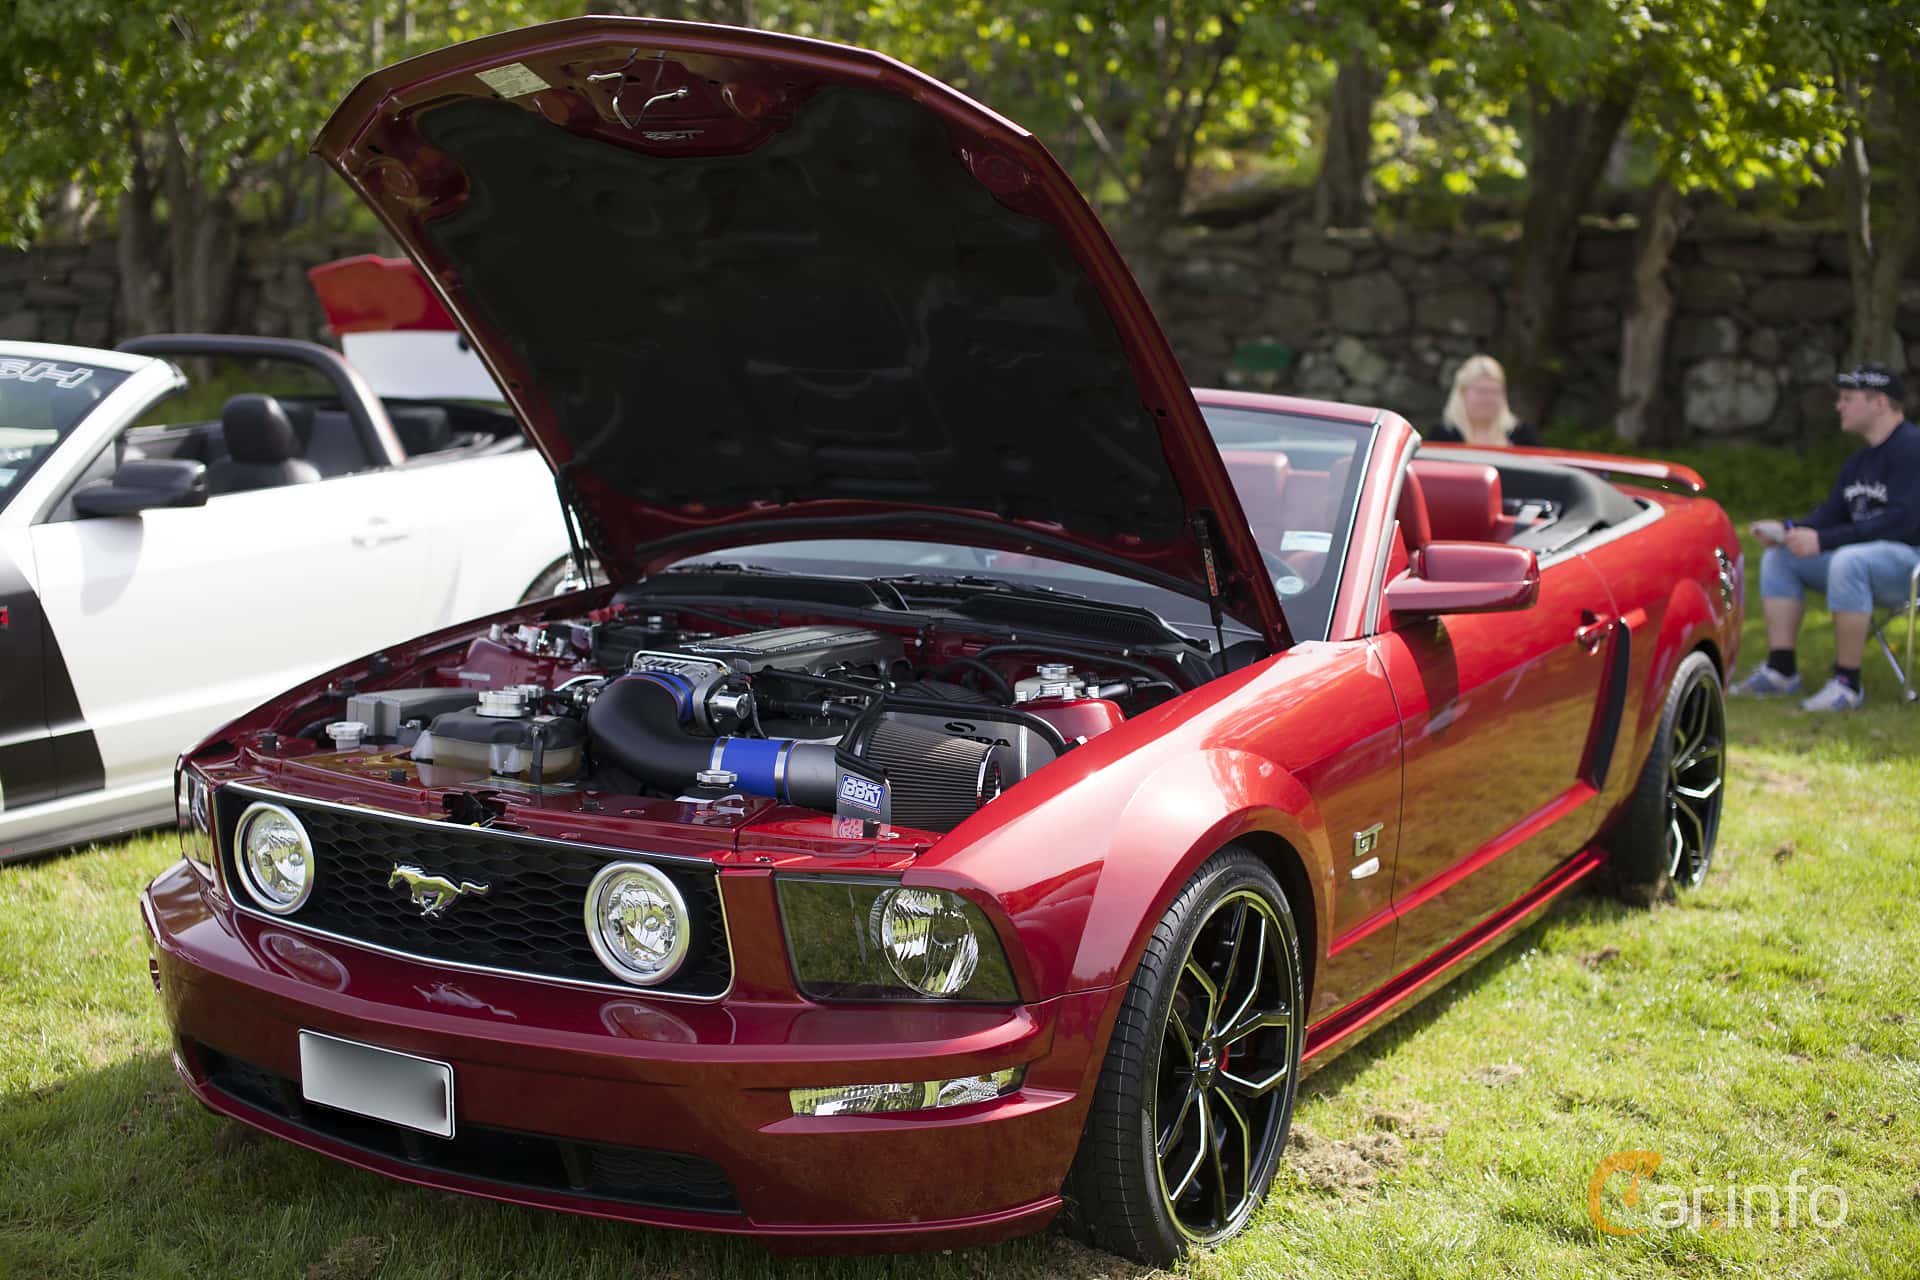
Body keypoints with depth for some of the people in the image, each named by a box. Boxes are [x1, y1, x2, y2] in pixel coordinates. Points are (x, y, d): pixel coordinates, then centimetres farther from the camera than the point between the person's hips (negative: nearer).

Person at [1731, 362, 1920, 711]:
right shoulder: (1858, 463, 16)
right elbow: (1830, 514, 17)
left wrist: (1823, 541, -26)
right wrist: (1788, 529, -6)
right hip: (1868, 555, 10)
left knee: (1847, 561, -38)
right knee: (1778, 558, 2)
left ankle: (1847, 683, -31)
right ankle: (1781, 670, -5)